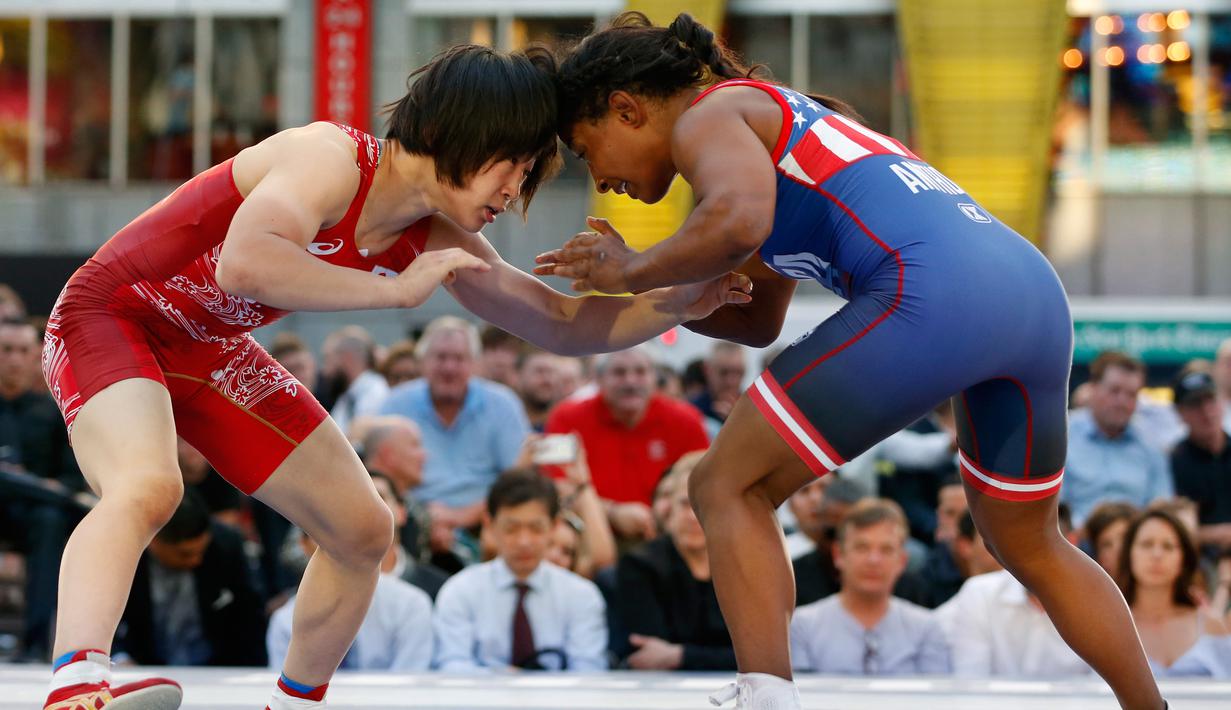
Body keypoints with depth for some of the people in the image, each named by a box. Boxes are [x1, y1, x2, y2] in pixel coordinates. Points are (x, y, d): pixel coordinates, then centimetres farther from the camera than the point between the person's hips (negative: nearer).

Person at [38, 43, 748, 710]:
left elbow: (567, 325, 6)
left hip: (205, 353, 9)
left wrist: (681, 302, -10)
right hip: (113, 318, -9)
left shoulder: (439, 243, -3)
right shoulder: (330, 159, -28)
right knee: (148, 487, -37)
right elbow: (244, 264, -46)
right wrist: (396, 290, -40)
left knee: (363, 528, 9)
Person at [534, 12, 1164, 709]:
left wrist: (632, 271, 0)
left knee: (728, 489, 3)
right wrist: (640, 292, 28)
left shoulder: (706, 116, 7)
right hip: (1035, 291, 9)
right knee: (1030, 547, 29)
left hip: (928, 290, -9)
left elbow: (737, 221, -16)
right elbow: (758, 322, 40)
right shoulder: (775, 121, 35)